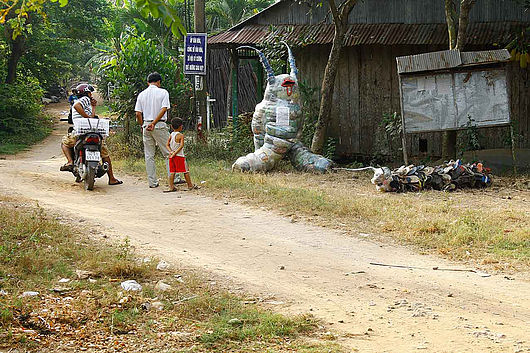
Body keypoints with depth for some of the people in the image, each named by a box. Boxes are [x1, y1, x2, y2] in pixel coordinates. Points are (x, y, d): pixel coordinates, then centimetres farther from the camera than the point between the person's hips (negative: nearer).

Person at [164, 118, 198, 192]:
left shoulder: (171, 135, 8)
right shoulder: (181, 135, -10)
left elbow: (167, 145, 5)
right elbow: (181, 146, -18)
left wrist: (171, 151, -5)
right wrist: (175, 153, -15)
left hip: (172, 156, 6)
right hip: (179, 156, -6)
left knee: (172, 172, 6)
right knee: (186, 171, 5)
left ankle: (171, 187, 1)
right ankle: (190, 185, 12)